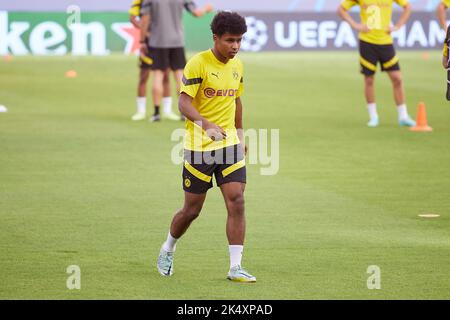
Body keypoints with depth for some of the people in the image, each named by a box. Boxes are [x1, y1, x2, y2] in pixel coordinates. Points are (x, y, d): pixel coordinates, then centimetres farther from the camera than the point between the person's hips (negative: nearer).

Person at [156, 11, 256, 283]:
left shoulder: (237, 66, 8)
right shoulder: (198, 64, -13)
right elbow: (184, 102, -19)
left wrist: (240, 133, 24)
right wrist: (205, 125, -34)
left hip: (229, 144, 5)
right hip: (199, 147, -5)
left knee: (237, 201, -10)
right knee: (192, 209, 6)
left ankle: (236, 267, -8)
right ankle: (168, 250, 34)